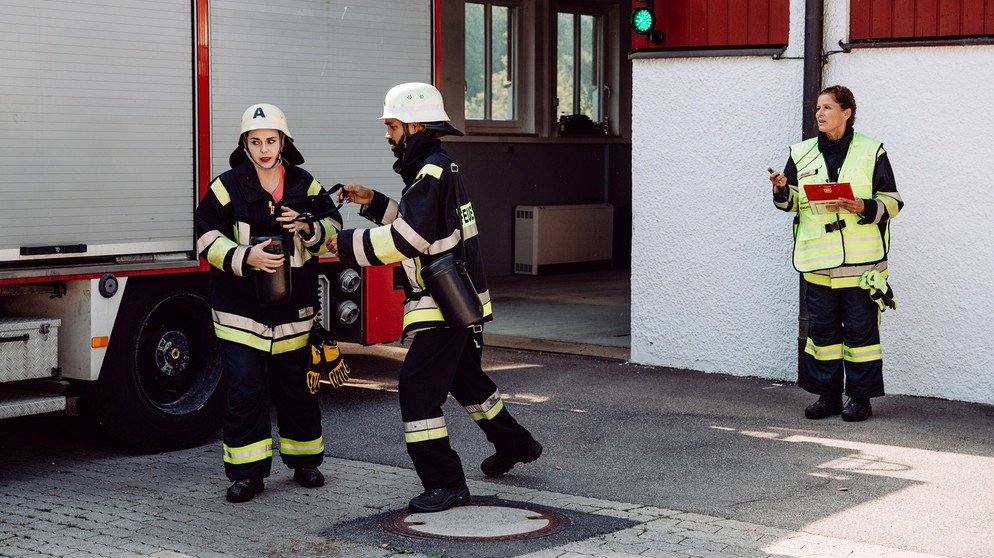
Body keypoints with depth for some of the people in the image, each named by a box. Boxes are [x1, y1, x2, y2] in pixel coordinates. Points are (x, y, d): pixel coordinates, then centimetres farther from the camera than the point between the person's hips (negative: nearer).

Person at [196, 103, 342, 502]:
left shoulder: (304, 185, 3)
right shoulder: (227, 187, -5)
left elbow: (333, 227, 9)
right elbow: (208, 238, -6)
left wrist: (307, 228, -13)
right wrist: (246, 257, -21)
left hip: (293, 308, 3)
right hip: (241, 308, -2)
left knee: (297, 387, 12)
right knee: (245, 390, -4)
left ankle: (304, 461, 28)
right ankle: (247, 473, 4)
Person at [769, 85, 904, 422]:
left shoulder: (870, 152, 1)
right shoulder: (802, 154, 11)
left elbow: (892, 200, 1)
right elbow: (791, 202, 13)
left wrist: (865, 208, -17)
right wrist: (782, 189, -8)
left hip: (860, 260, -3)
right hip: (818, 261, 3)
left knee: (860, 328, 0)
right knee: (822, 328, 7)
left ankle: (860, 397, 8)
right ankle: (828, 394, 16)